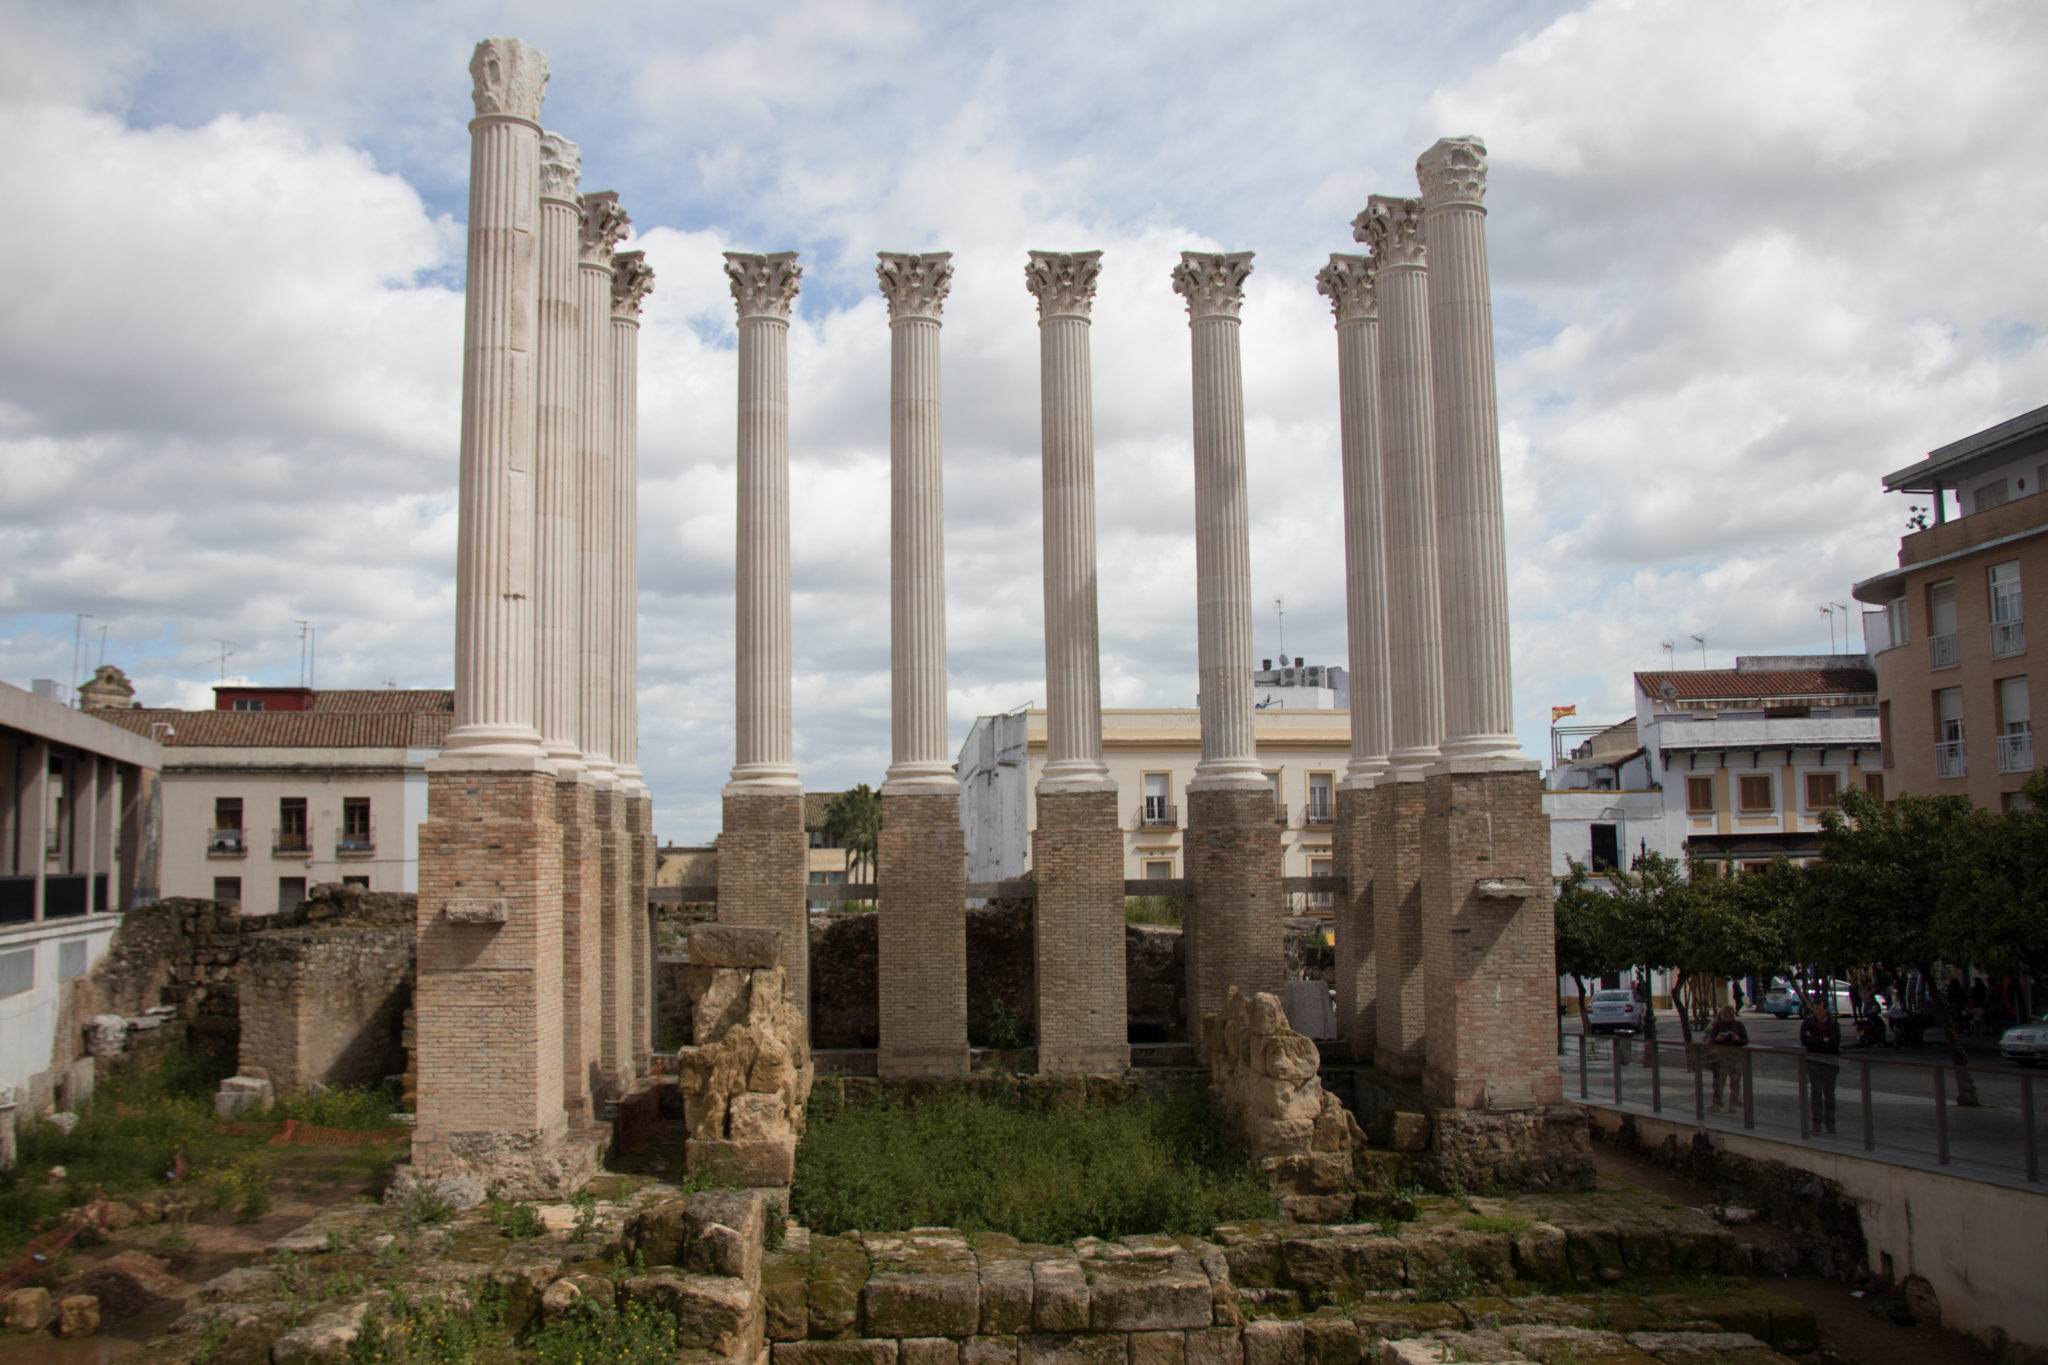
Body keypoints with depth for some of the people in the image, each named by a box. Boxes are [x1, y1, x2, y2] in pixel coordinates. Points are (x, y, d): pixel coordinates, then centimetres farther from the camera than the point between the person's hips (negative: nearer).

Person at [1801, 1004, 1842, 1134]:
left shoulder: (1834, 1025, -3)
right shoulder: (1808, 1023, 1)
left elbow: (1833, 1044, -15)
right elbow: (1804, 1040, -10)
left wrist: (1813, 1040, -12)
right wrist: (1823, 1040, -13)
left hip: (1829, 1063, 0)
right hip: (1813, 1061, 0)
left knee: (1829, 1093, 6)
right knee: (1816, 1091, -6)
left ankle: (1829, 1123, 15)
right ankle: (1817, 1122, -2)